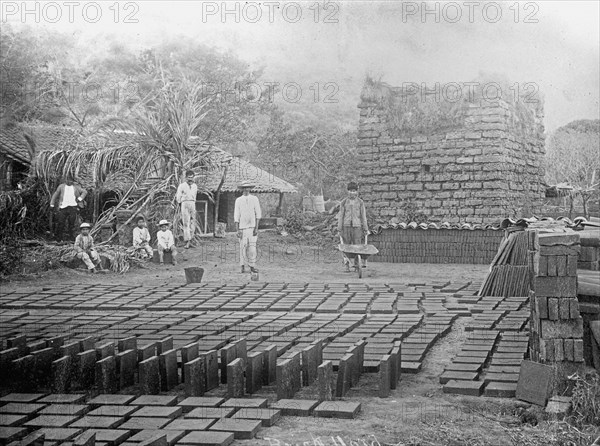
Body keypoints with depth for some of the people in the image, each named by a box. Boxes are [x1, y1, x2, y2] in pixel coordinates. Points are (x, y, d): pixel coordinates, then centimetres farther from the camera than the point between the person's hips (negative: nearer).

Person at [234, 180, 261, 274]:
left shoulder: (254, 199, 6)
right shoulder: (238, 200, 5)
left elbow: (258, 214, 3)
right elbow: (236, 216, 3)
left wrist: (256, 228, -5)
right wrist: (237, 230, -3)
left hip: (252, 227, 0)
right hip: (242, 227, 0)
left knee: (252, 247, -5)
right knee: (243, 247, -1)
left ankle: (252, 266, 0)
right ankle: (243, 267, 9)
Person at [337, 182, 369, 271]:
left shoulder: (360, 202, 5)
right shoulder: (344, 202, 6)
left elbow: (363, 216, 7)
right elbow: (341, 216, 7)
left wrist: (365, 229, 5)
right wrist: (340, 229, 2)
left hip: (357, 226, -1)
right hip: (346, 226, 1)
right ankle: (347, 265, 8)